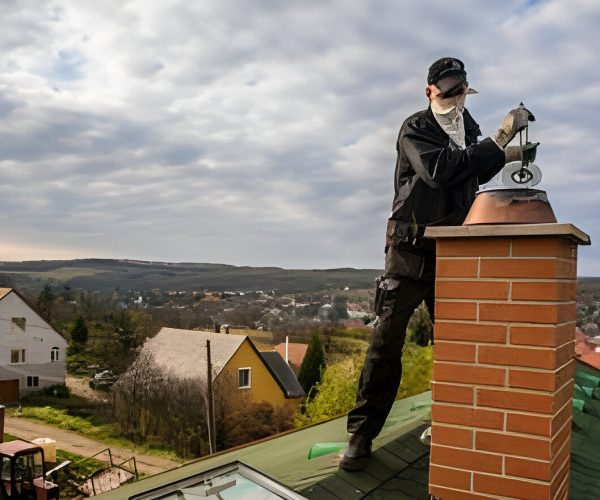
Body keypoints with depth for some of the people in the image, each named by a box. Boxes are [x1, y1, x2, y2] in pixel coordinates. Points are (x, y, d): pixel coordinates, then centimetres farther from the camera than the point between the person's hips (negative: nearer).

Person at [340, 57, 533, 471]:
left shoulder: (470, 132, 14)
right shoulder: (415, 129, -5)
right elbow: (440, 169, -24)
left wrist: (504, 155, 14)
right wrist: (498, 142, -23)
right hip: (410, 250, -5)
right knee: (387, 340, -5)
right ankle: (361, 434, 2)